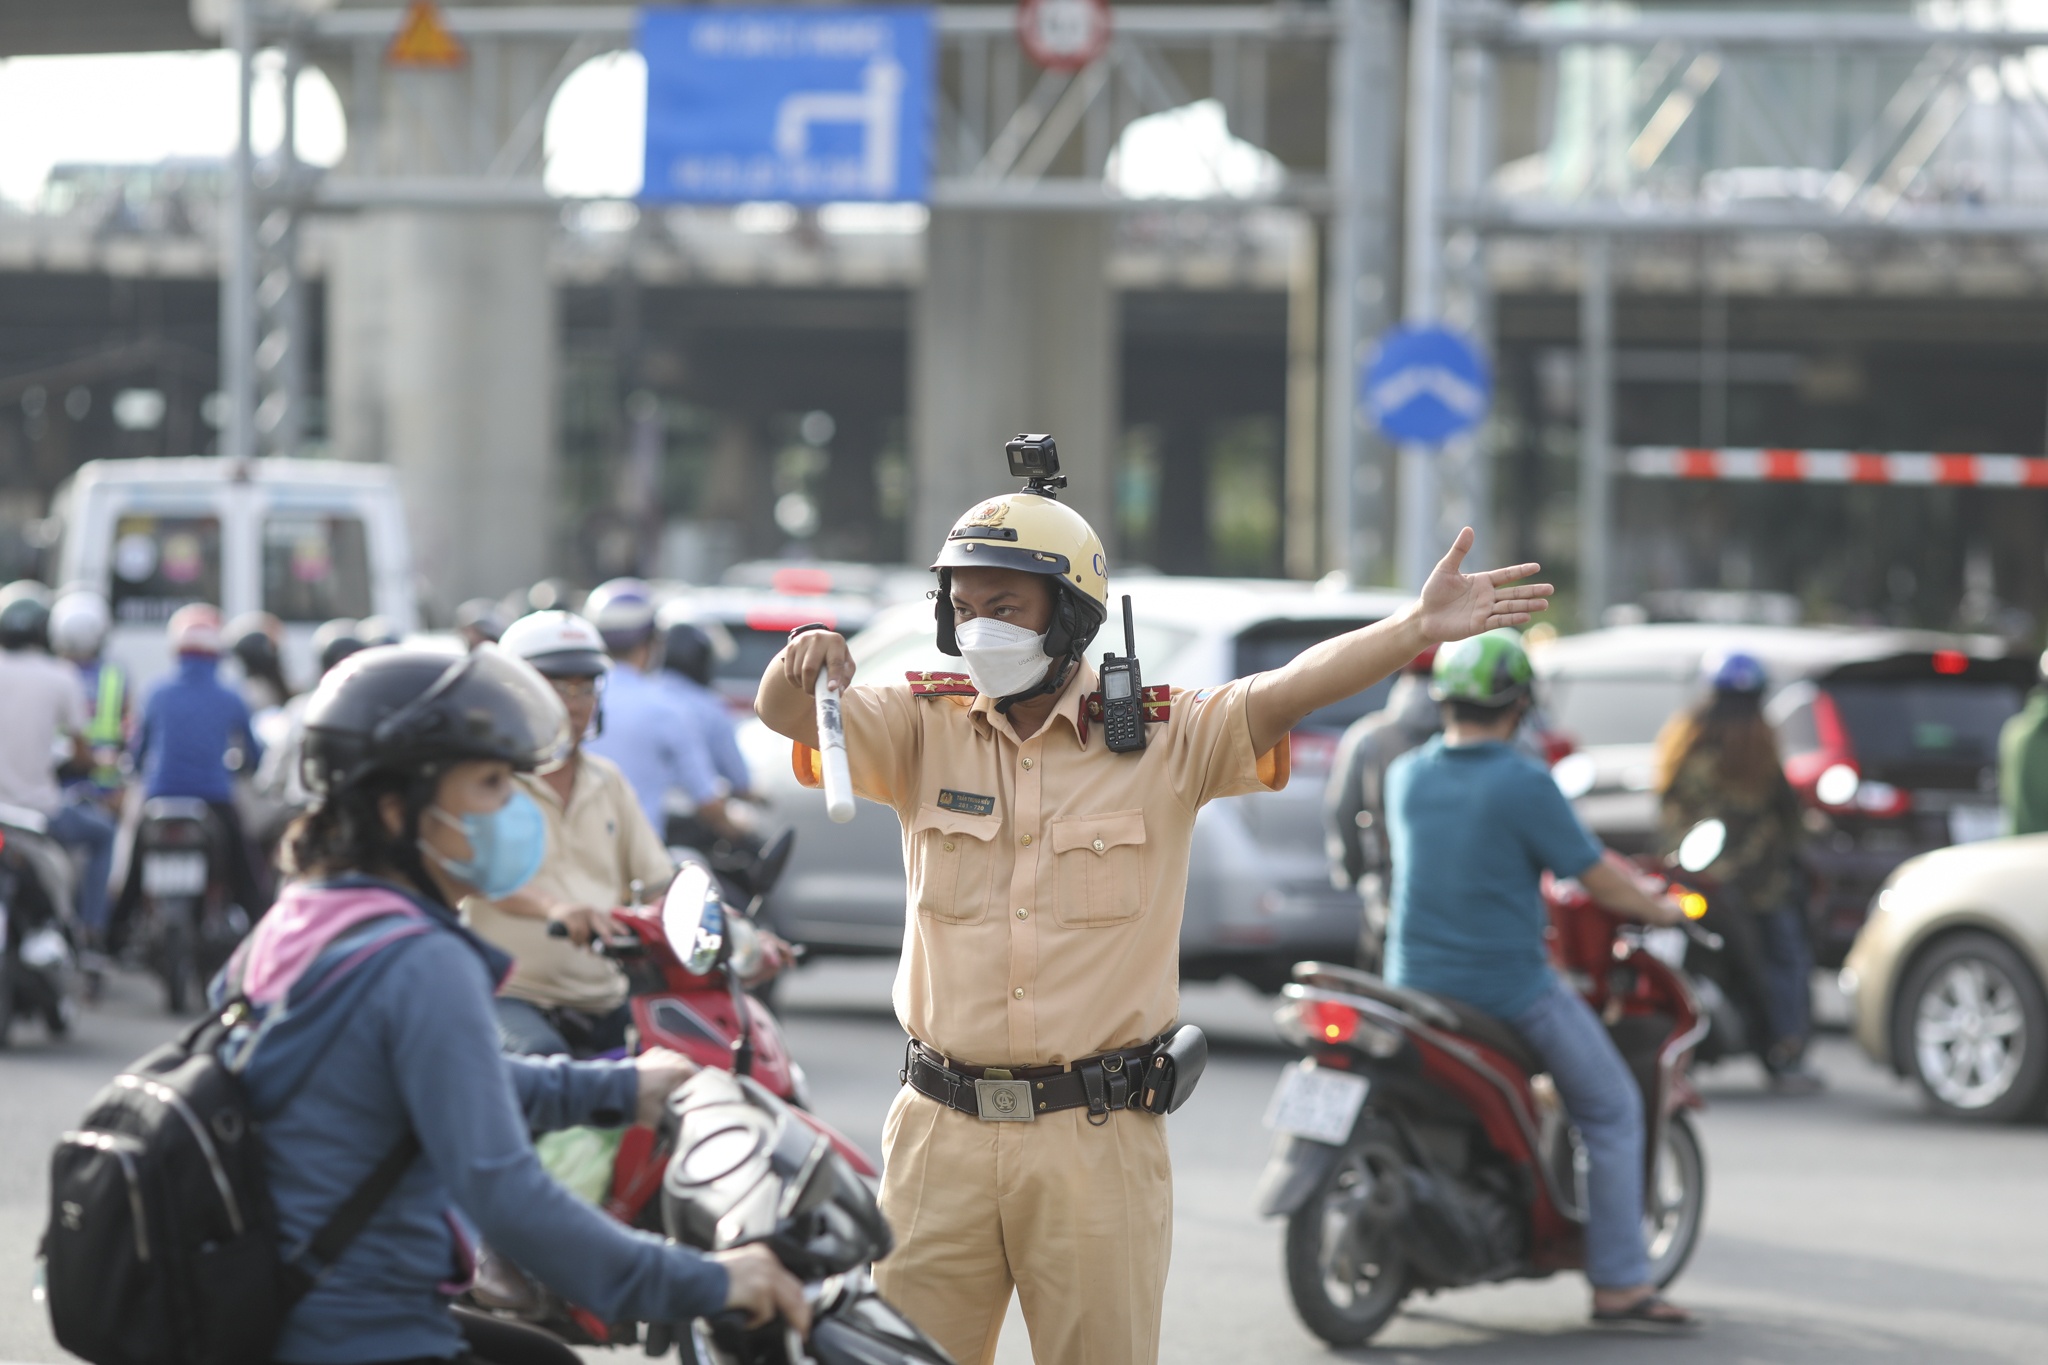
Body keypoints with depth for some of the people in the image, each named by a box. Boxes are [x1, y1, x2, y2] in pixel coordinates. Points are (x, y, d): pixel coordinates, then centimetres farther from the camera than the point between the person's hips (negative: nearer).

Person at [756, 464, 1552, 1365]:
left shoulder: (1164, 742, -1)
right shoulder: (924, 730, 4)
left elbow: (1286, 692, -15)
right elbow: (786, 713, -8)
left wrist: (1417, 631, -30)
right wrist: (801, 662, -32)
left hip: (1097, 1136, -2)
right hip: (945, 1134, 2)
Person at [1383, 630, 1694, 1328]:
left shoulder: (1405, 775, 2)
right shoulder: (1524, 784, -16)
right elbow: (1598, 878, -11)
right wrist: (1659, 910, 8)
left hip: (1414, 981, 6)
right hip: (1511, 989, -6)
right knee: (1613, 1110, 8)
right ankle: (1619, 1282, 4)